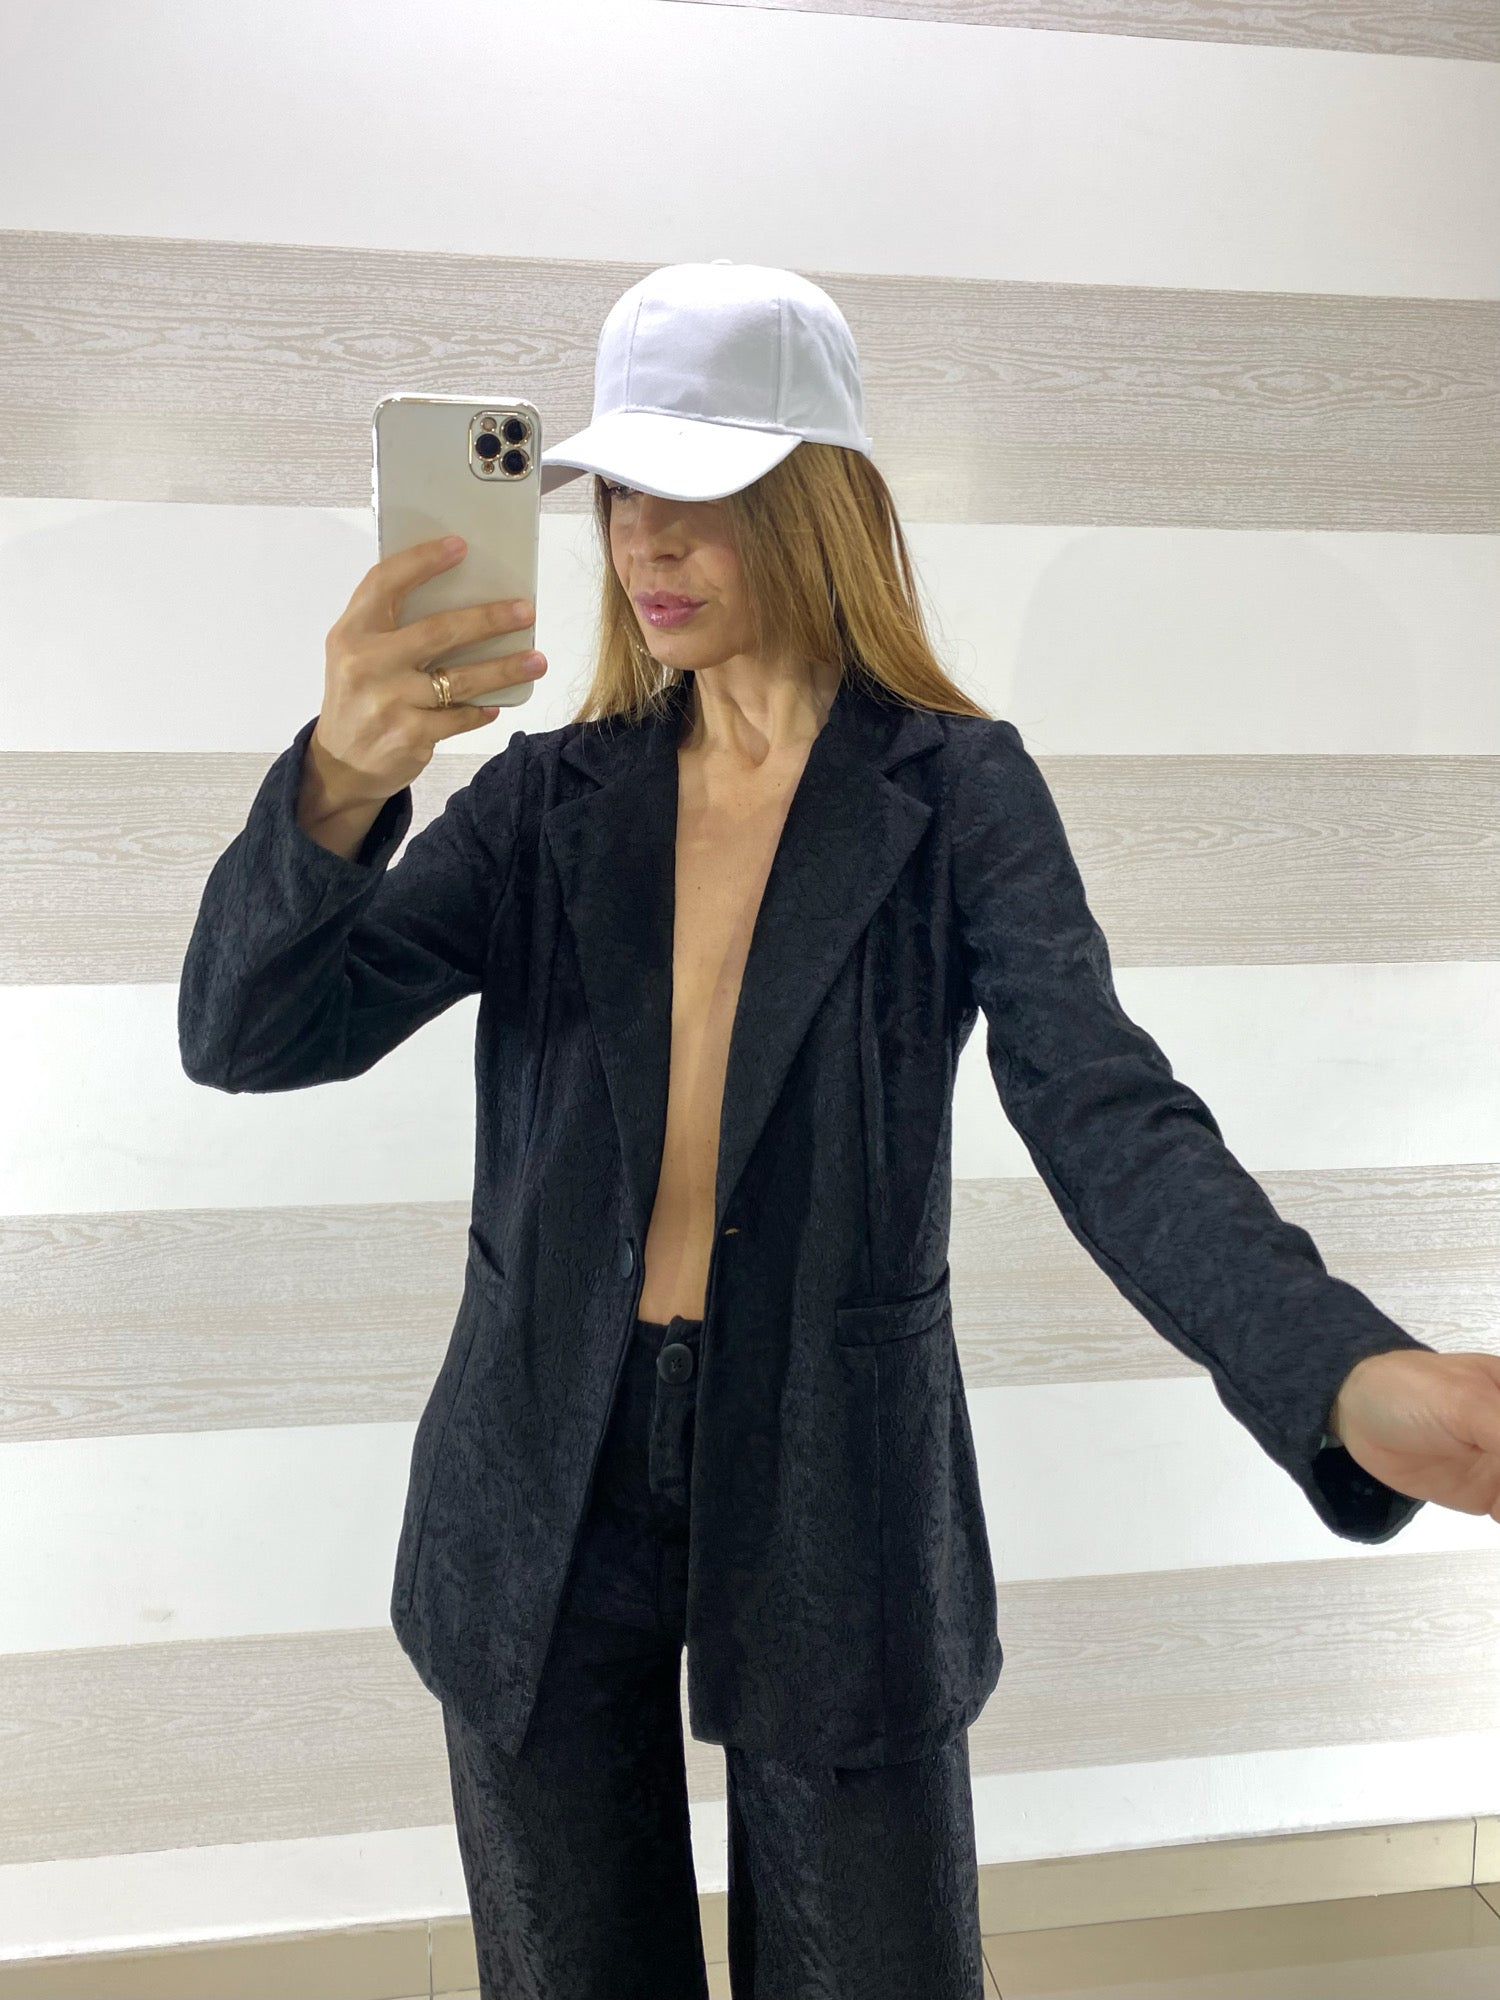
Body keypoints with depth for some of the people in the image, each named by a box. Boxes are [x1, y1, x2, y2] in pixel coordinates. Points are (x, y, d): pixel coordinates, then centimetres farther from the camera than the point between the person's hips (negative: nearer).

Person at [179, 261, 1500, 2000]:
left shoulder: (957, 795, -6)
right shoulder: (555, 796, 0)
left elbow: (1108, 1116, -19)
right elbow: (244, 1038, -9)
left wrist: (1351, 1374, -39)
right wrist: (339, 784, -30)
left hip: (835, 1500, -2)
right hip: (546, 1502, 2)